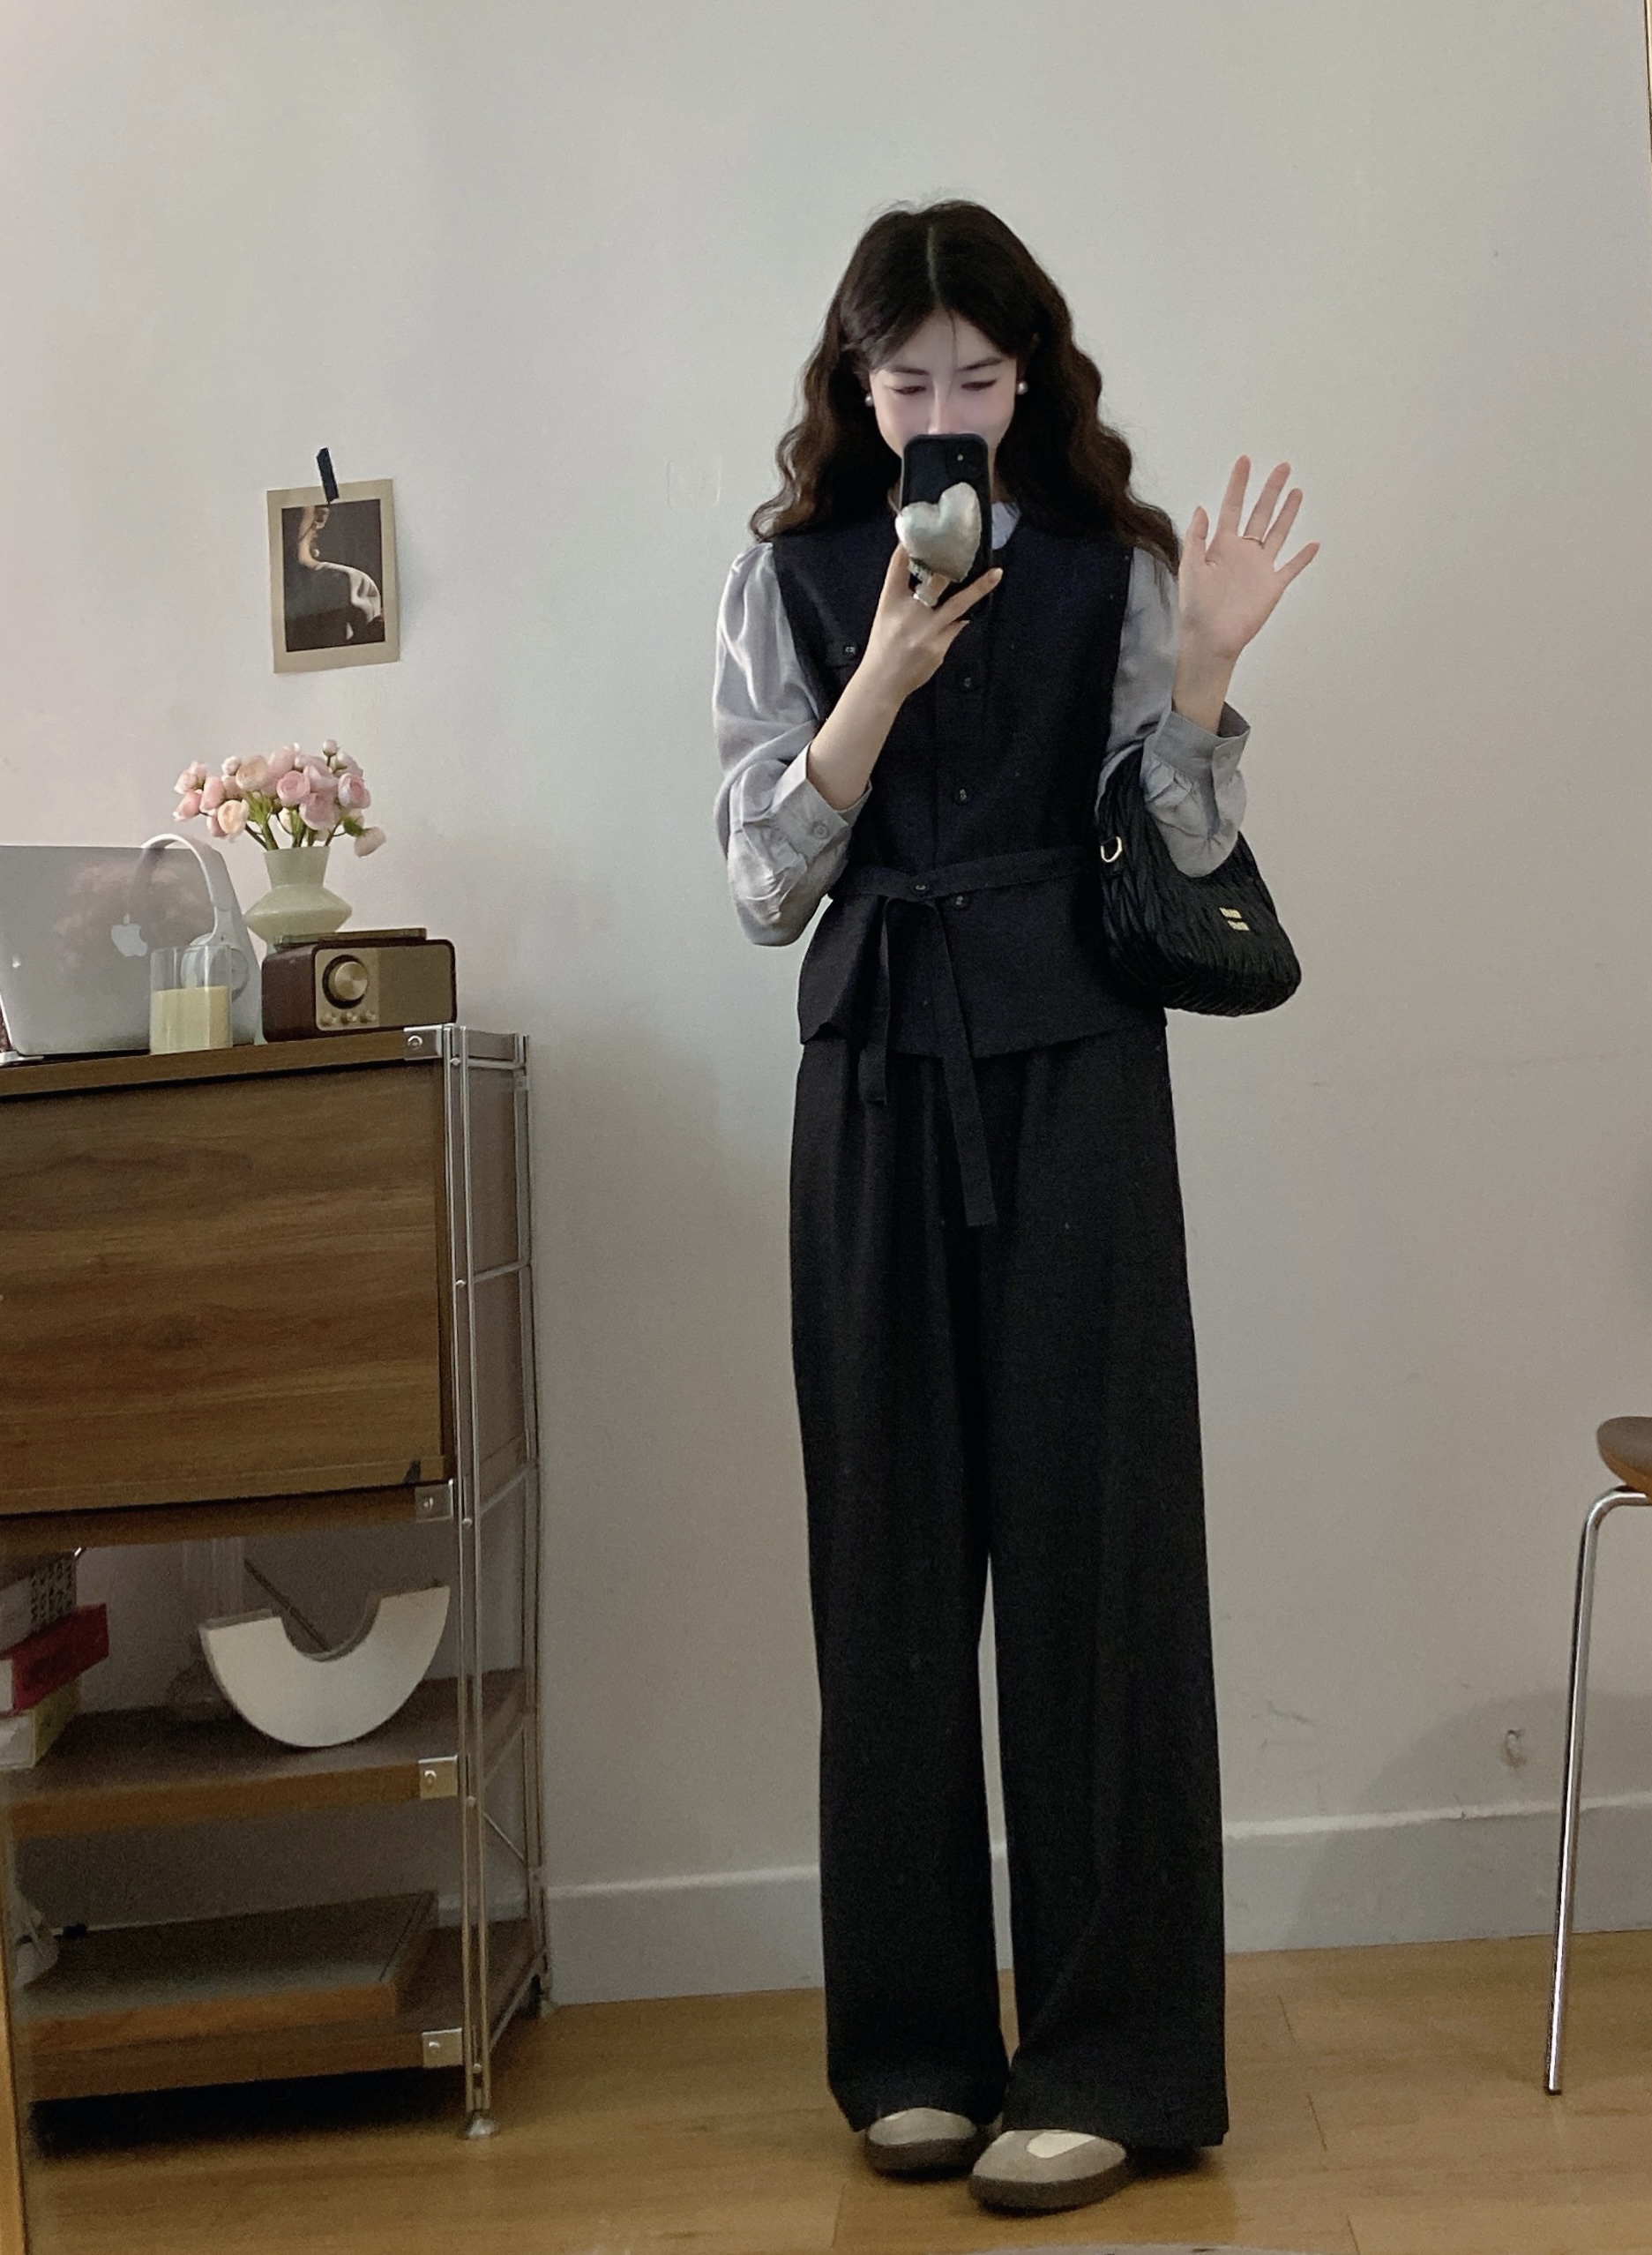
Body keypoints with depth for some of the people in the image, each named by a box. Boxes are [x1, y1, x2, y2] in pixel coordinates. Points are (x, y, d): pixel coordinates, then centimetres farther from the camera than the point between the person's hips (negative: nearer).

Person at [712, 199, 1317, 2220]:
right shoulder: (792, 577, 6)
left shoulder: (1114, 569, 4)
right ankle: (916, 2039, 18)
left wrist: (1202, 666, -14)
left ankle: (1111, 2061, 9)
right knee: (894, 1545, 4)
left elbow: (1189, 855, 2)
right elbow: (766, 883, -1)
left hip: (1074, 1074, -1)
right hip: (878, 1083, 1)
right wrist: (887, 675, -13)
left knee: (1093, 1530, -2)